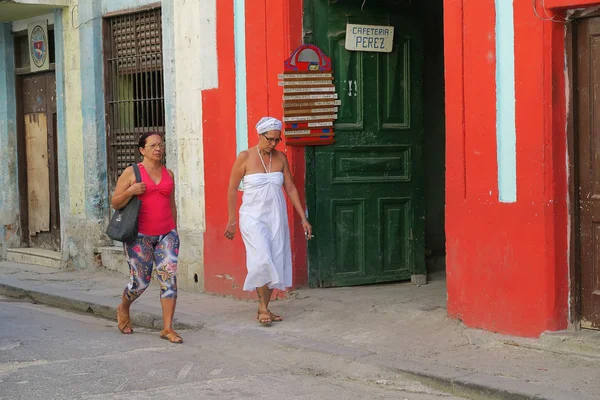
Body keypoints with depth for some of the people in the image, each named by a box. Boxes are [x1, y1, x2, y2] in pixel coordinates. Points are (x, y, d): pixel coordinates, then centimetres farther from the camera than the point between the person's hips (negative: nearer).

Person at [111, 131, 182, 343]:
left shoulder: (168, 174, 12)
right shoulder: (131, 172, -1)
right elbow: (115, 203, 0)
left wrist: (174, 231, 17)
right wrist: (130, 192, -17)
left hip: (166, 234, 3)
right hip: (140, 236, -3)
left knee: (169, 278, -9)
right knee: (140, 281, 2)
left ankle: (167, 328, -5)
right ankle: (123, 309, 34)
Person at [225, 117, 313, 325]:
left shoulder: (280, 158, 5)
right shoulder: (245, 157, -6)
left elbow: (290, 188, 10)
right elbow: (232, 189, -1)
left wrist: (303, 218, 7)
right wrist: (231, 221, -2)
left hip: (276, 217, 4)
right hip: (253, 217, -4)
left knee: (276, 263, 3)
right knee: (262, 260, -18)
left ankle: (264, 308, 14)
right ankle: (262, 306, -4)